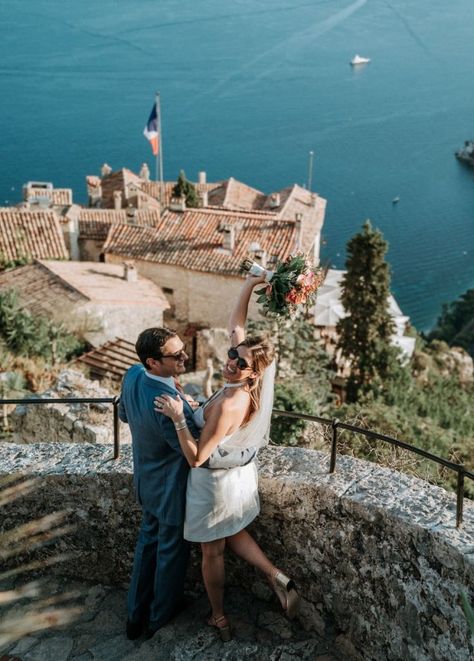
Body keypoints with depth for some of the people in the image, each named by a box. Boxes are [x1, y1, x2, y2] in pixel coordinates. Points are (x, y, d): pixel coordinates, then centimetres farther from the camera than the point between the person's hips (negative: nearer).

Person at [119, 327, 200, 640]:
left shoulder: (133, 375, -14)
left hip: (147, 482, 7)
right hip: (173, 488, -7)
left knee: (148, 542, 26)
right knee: (172, 551, 18)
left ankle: (136, 615, 43)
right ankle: (161, 618, 42)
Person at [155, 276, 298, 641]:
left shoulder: (228, 405, -35)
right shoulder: (250, 386, -14)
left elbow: (196, 458, -29)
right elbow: (236, 326, -5)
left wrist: (178, 418, -35)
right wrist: (249, 286, -9)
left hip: (216, 484, -7)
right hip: (241, 476, 7)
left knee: (212, 551, 16)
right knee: (233, 533, 31)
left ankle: (220, 619, 36)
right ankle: (278, 578, 21)